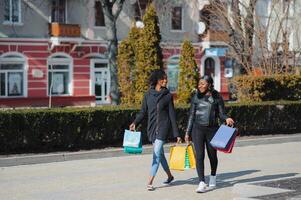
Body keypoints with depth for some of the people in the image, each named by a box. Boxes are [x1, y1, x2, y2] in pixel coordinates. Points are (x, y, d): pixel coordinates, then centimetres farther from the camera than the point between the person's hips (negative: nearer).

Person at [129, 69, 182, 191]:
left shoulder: (168, 96, -1)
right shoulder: (148, 94, 5)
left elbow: (172, 115, 0)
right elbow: (143, 112, 6)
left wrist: (176, 134, -1)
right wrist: (135, 123, -12)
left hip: (163, 127, -4)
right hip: (152, 127, 4)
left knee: (156, 153, -13)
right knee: (159, 154, 13)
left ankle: (150, 182, -11)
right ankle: (169, 176, 33)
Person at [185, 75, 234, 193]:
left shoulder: (217, 97, 1)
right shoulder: (196, 97, 4)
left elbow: (221, 114, 2)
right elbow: (191, 115, 8)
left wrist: (227, 119, -21)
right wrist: (188, 132, 7)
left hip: (212, 129, 0)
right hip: (198, 129, 0)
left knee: (212, 155, 11)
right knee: (199, 156, -10)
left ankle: (213, 177, 37)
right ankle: (202, 183, -11)